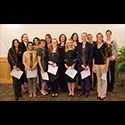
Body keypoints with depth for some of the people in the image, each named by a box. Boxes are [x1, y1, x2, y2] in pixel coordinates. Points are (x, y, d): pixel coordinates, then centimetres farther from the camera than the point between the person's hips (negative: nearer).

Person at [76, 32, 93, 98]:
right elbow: (77, 55, 3)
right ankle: (82, 91, 23)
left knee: (87, 78, 3)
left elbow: (91, 56, -5)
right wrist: (81, 64, -7)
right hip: (80, 65, 3)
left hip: (87, 65, -2)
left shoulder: (90, 45, -1)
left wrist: (88, 65, -12)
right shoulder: (79, 45, 7)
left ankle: (87, 92, 18)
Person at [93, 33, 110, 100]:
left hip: (103, 64, -4)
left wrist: (106, 67, -12)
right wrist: (93, 66, 7)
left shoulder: (105, 45, -4)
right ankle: (99, 93, 25)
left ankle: (103, 94, 15)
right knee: (98, 79, 12)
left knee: (103, 79, 2)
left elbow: (107, 57, -6)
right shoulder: (95, 46, 9)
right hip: (96, 65, 4)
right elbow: (93, 57, 11)